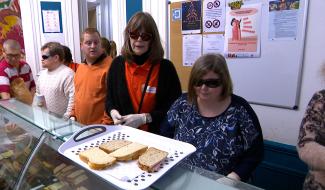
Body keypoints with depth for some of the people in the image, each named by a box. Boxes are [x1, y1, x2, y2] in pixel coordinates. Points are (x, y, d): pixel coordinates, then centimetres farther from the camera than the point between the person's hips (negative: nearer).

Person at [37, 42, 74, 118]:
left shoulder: (67, 74, -17)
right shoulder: (42, 73, 10)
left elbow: (73, 99, -23)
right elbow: (38, 94, 19)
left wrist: (67, 118, -22)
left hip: (61, 119, -7)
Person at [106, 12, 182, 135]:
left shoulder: (165, 67, -7)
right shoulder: (117, 64, 2)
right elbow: (110, 98, 11)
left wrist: (144, 118, -17)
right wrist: (113, 111, -9)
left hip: (156, 136, -2)